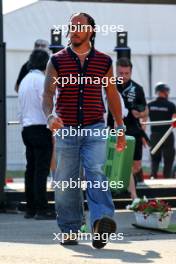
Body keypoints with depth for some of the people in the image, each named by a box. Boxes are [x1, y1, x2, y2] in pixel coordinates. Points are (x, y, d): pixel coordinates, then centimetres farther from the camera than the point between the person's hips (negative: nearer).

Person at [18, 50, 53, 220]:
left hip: (27, 129, 8)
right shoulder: (42, 80, -11)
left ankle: (30, 209, 11)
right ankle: (41, 210, -10)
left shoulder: (24, 80, 15)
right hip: (42, 128, -8)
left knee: (30, 169, 9)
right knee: (41, 170, -8)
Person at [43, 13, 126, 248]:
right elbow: (48, 93, -6)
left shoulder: (103, 62, 9)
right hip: (66, 129, 1)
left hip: (95, 130, -1)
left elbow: (112, 95, 17)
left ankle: (102, 221, -36)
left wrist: (120, 128, 17)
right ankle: (69, 230, 12)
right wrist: (50, 116, -26)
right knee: (66, 182, 2)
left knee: (95, 172, -21)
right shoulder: (57, 61, 5)